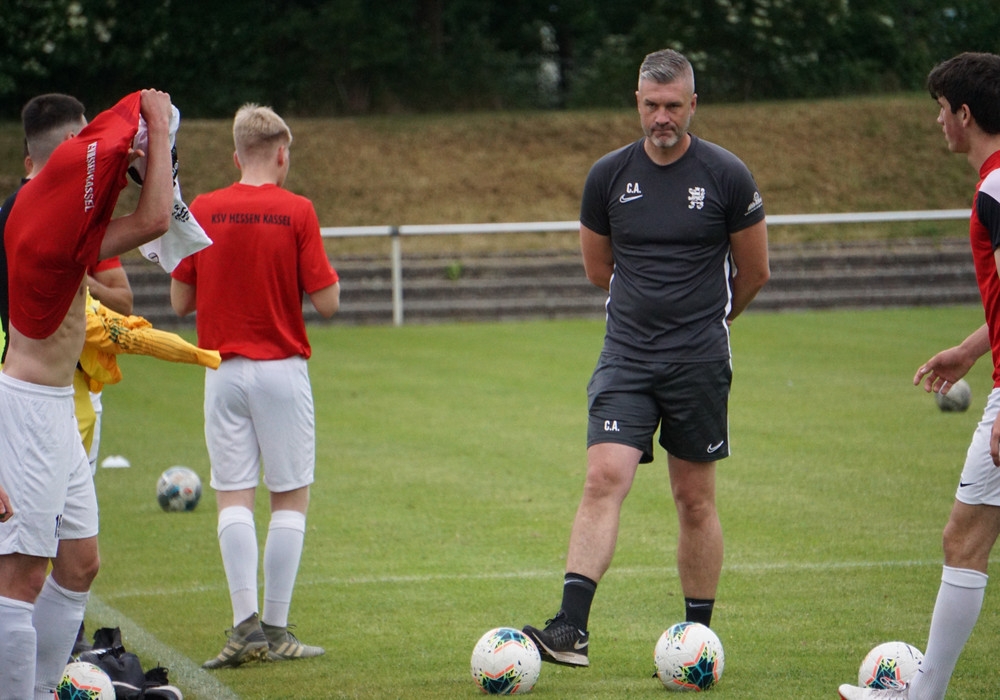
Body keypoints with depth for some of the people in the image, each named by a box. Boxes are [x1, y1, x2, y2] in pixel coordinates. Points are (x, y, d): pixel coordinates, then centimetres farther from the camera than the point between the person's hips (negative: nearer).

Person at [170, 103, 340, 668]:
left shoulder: (201, 211, 1)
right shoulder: (296, 212, -7)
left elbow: (181, 300, 6)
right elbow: (326, 301, -8)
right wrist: (330, 275, 13)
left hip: (223, 371, 2)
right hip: (282, 368, -2)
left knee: (233, 498, 4)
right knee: (291, 498, 6)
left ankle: (246, 623, -9)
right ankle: (276, 630, 4)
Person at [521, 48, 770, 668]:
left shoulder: (727, 176, -3)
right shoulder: (608, 176, 4)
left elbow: (755, 272, 9)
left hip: (700, 361, -1)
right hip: (625, 357, 1)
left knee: (695, 500, 5)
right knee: (605, 478, -14)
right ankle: (571, 629, -21)